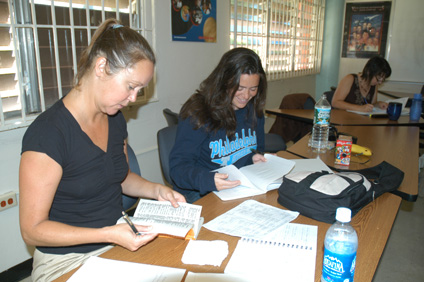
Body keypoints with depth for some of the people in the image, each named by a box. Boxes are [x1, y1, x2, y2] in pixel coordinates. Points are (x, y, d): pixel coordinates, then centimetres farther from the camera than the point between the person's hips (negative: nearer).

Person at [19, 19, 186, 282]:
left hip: (120, 242, 7)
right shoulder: (47, 133, -20)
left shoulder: (115, 119, 3)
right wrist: (109, 234, -25)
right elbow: (33, 230, -15)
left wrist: (156, 190, 1)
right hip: (68, 260, -6)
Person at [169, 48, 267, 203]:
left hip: (246, 188, 7)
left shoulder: (254, 109, 7)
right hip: (201, 195, -7)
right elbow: (178, 166, -16)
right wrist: (208, 180, -35)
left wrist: (255, 158, 0)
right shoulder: (197, 113, -13)